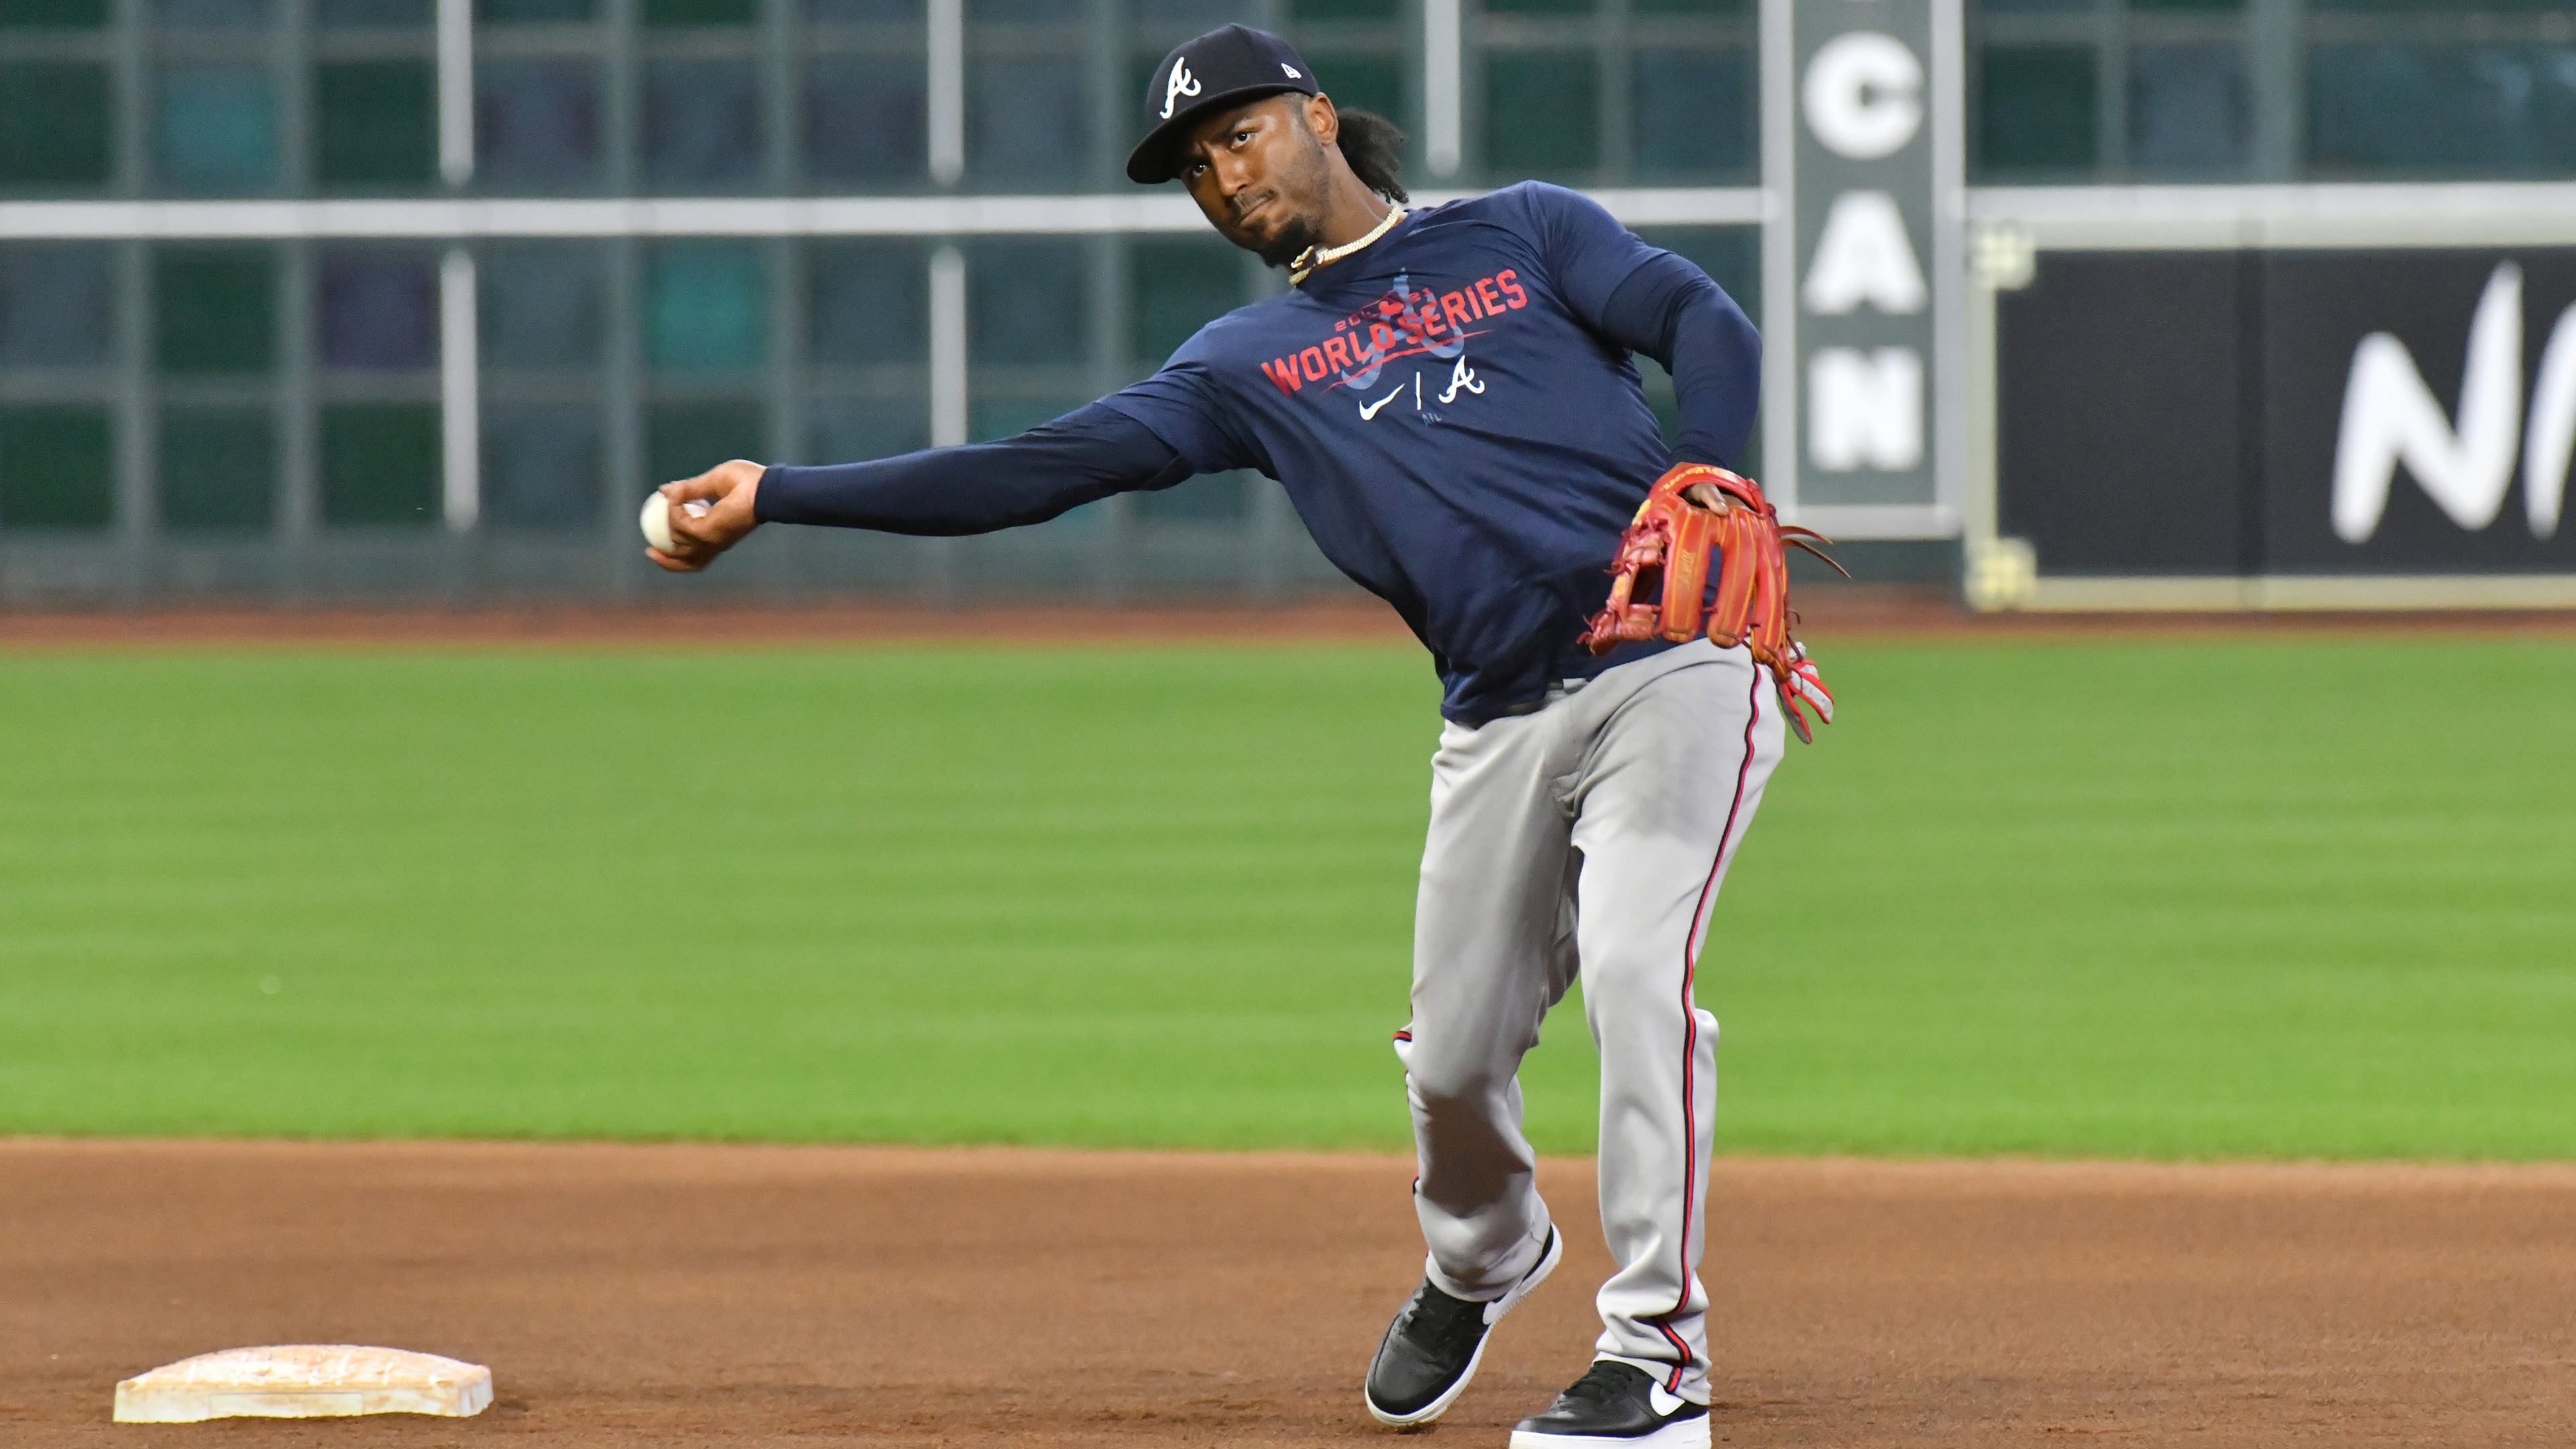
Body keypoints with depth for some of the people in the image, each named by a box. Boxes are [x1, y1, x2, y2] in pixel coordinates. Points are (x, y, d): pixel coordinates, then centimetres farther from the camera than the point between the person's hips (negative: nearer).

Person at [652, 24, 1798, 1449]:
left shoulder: (1528, 232, 11)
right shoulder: (1251, 360, 16)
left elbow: (1710, 329, -2)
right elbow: (1043, 467, 7)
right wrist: (777, 495, -1)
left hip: (1672, 669, -4)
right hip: (1501, 724, 4)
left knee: (1635, 962, -20)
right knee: (1452, 1051, 4)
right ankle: (1480, 1260, 39)